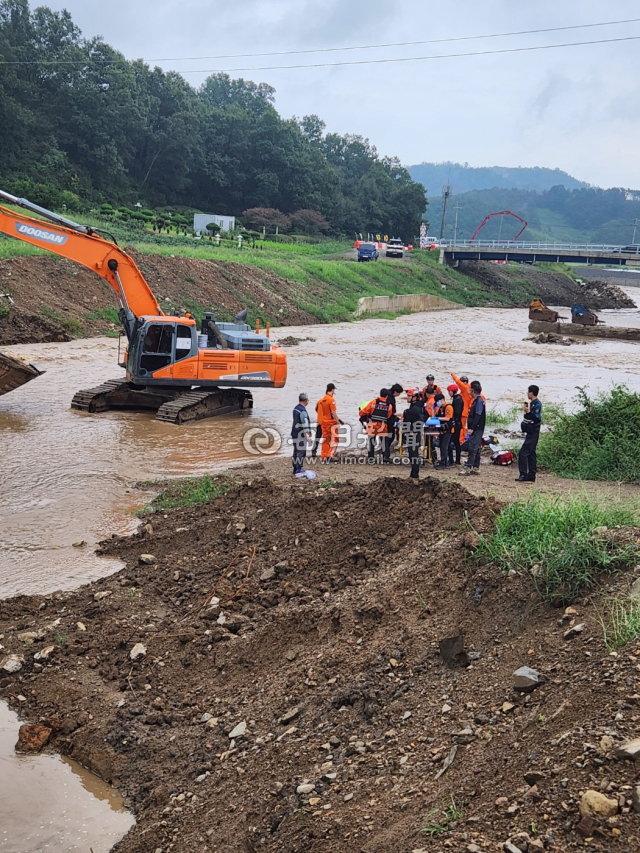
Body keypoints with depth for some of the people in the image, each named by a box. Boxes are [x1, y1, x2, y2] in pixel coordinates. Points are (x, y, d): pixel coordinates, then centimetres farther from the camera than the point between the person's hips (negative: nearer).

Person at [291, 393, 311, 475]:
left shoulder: (296, 408, 14)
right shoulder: (302, 411, -17)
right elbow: (305, 422, -28)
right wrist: (307, 433, -36)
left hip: (295, 434, 10)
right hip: (300, 435, -10)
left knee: (296, 451, 15)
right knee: (301, 452, -7)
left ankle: (295, 468, 22)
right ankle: (298, 469, -7)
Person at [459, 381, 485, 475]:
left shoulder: (479, 400, -14)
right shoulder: (476, 400, 17)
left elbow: (478, 415, -21)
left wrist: (472, 428, -22)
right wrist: (470, 427, 20)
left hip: (477, 429, -10)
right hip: (476, 429, 10)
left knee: (473, 447, -11)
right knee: (476, 448, 12)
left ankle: (468, 467, -14)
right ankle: (476, 467, 16)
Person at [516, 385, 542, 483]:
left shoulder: (537, 404, -15)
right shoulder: (532, 403, 15)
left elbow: (537, 419, -22)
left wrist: (528, 412, -27)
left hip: (533, 434, -10)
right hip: (530, 433, 10)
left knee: (523, 452, -14)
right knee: (531, 454, 11)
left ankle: (523, 475, -15)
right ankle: (531, 476, 15)